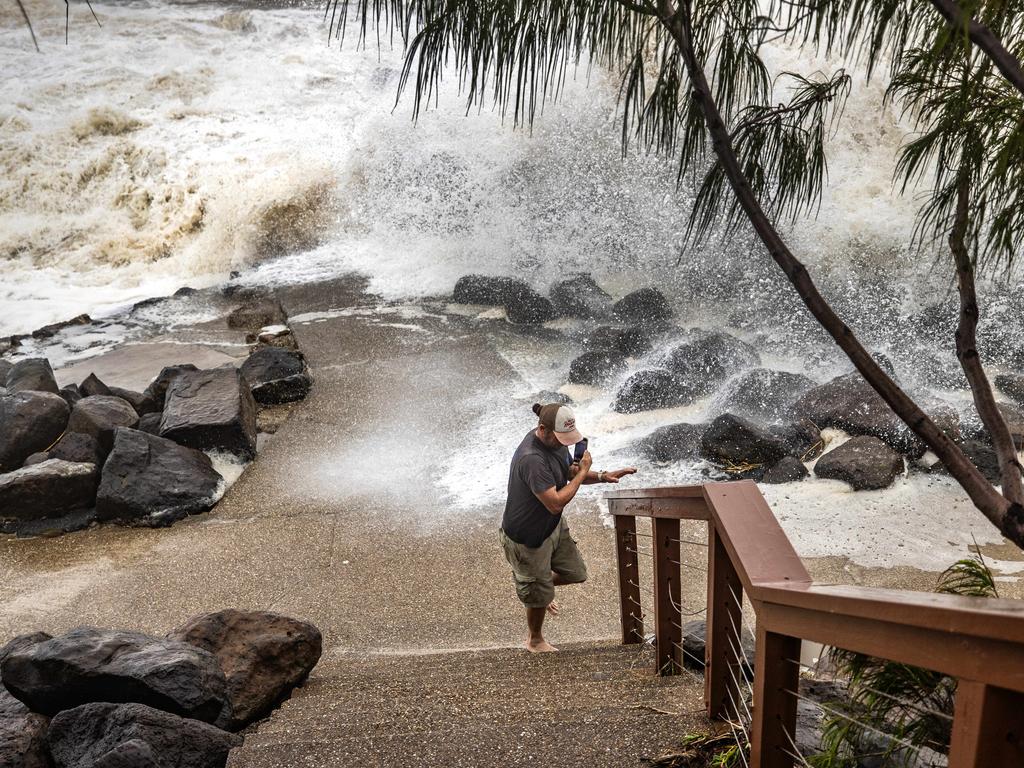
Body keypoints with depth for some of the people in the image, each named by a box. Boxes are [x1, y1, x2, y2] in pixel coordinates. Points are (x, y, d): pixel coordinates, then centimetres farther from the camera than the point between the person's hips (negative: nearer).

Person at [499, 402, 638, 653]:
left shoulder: (556, 441, -8)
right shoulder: (532, 460, -37)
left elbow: (570, 472, 9)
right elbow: (556, 503, -37)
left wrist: (603, 476, -8)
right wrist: (583, 472, -28)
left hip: (554, 526, 8)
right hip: (527, 536, -8)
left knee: (576, 573, 16)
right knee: (539, 594, 12)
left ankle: (541, 588, 46)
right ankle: (535, 641, 40)